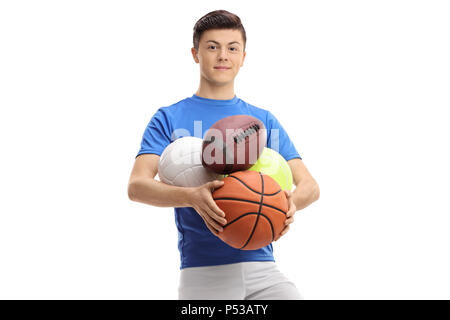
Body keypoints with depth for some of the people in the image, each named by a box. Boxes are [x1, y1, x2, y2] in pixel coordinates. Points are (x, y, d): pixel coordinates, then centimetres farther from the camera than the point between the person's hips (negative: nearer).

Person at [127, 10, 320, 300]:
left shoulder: (264, 121, 15)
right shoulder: (169, 119, 7)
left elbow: (309, 185, 8)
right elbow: (137, 186, -7)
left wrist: (291, 203, -17)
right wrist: (192, 196, -26)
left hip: (262, 267, 3)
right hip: (202, 272, -2)